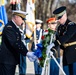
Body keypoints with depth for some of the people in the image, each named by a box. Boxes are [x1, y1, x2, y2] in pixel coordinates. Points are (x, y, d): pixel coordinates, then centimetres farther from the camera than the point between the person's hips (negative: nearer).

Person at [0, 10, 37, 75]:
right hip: (6, 60, -10)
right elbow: (14, 43, -25)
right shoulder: (9, 27, -16)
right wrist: (27, 53, -27)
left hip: (12, 60, 10)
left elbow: (19, 42, 14)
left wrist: (27, 53, 2)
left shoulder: (16, 28, 15)